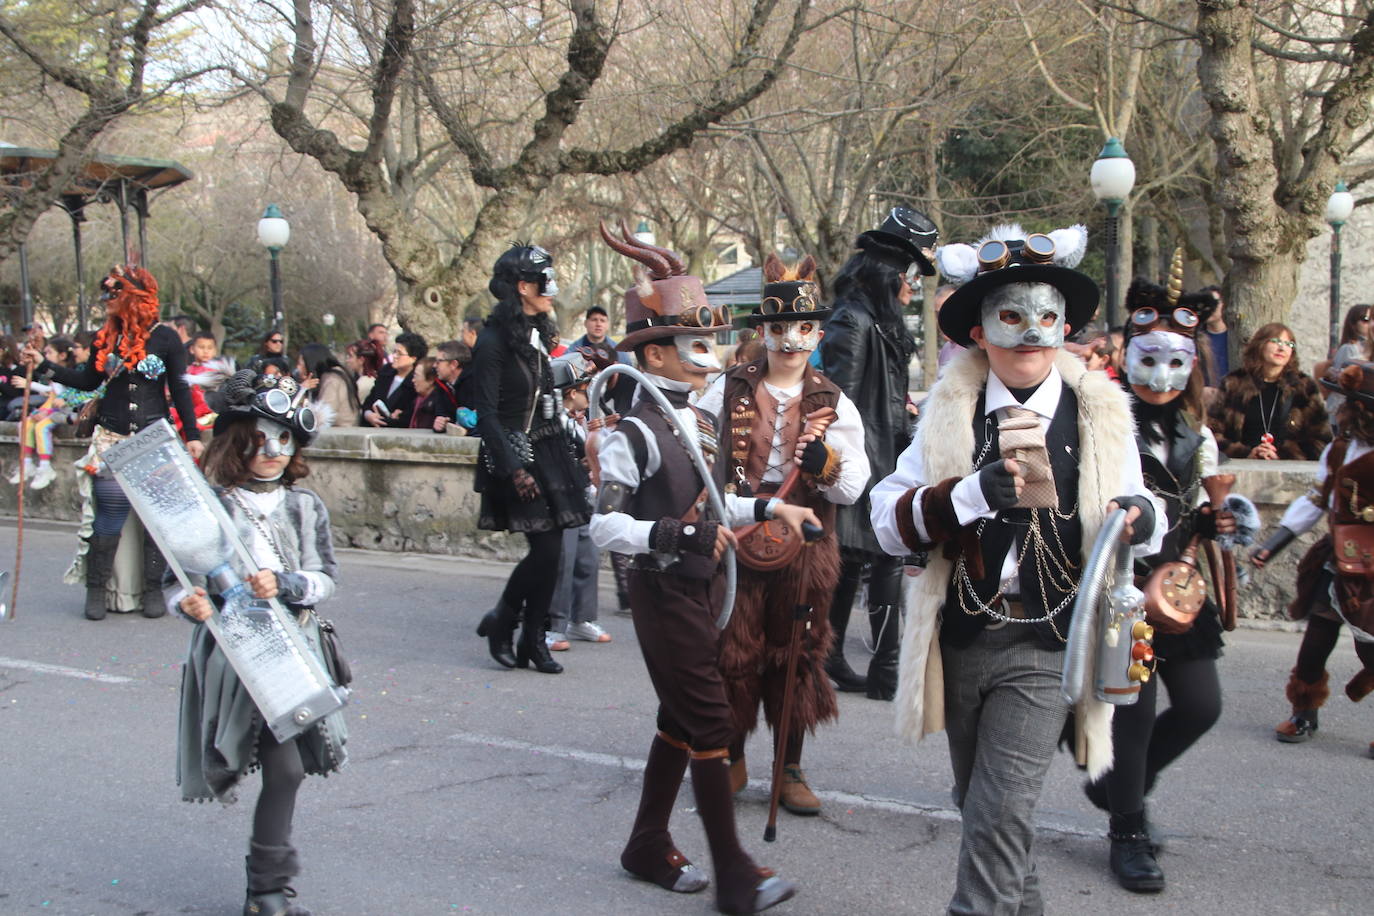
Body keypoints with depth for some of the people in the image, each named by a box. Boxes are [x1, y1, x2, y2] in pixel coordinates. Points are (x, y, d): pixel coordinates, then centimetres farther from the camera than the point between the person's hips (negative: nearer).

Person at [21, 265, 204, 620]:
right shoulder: (105, 339, 6)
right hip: (111, 438, 2)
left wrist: (192, 435, -3)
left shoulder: (165, 338, -3)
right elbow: (88, 381, 14)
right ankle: (97, 589, 7)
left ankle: (153, 589, 11)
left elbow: (180, 390, 0)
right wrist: (43, 366, 8)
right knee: (109, 515, -4)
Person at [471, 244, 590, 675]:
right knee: (545, 549, -10)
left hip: (549, 452, 8)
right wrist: (514, 470, -19)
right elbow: (486, 414, -15)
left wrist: (568, 457, 15)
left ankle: (533, 640, 13)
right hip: (516, 454, -8)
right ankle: (500, 621, 10)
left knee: (551, 550, 4)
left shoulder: (536, 335, 13)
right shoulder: (494, 341, -11)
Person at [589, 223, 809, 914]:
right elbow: (604, 526, -22)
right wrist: (677, 534, -31)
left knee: (681, 720, 16)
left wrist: (768, 508, 13)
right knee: (711, 722, -6)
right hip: (665, 592, -9)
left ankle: (648, 846, 31)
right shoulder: (634, 433, -17)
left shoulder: (698, 422, 10)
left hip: (703, 586, 9)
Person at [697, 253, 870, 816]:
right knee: (733, 651, 4)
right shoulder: (729, 391, 2)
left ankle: (790, 770, 23)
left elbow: (855, 488, -3)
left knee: (796, 654, 9)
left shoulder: (834, 404, 3)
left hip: (804, 546, 1)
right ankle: (731, 760, 24)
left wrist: (825, 462, -23)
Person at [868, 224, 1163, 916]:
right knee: (979, 809, 19)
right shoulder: (949, 410, 0)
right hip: (960, 642, 3)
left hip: (1045, 649, -3)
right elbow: (888, 520, -6)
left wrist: (1143, 519, -14)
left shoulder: (1100, 415, -1)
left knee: (998, 819, -11)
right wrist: (973, 492, -23)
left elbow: (1135, 514, 10)